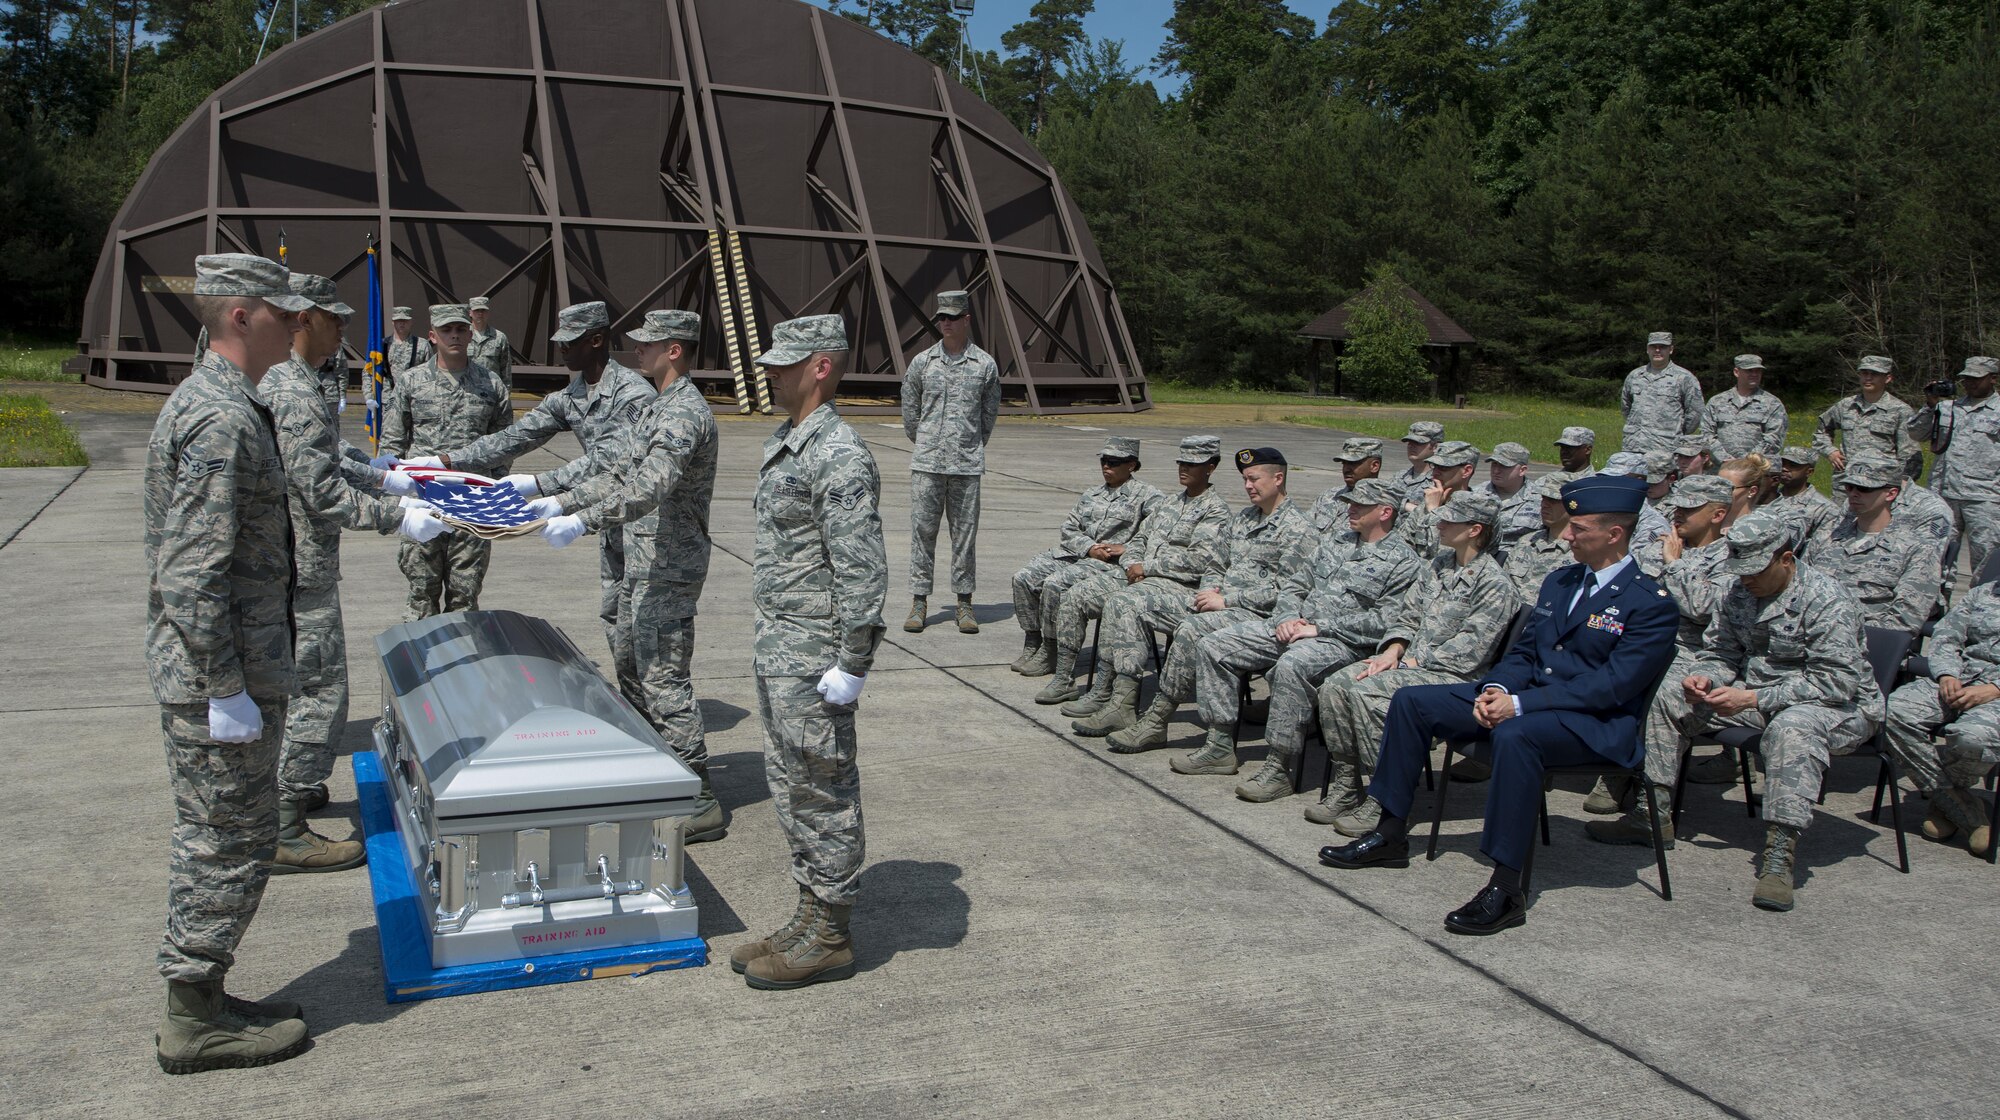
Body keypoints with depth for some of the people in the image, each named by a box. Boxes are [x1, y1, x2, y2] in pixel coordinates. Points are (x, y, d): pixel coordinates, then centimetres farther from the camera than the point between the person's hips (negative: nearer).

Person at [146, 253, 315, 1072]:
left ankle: (197, 1002, 30)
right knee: (233, 845, 1)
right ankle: (197, 1021, 14)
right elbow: (193, 576, -25)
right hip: (220, 675, -11)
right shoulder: (221, 420, -21)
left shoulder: (209, 403, 12)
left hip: (216, 670, 11)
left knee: (207, 840, 18)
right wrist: (228, 691, -22)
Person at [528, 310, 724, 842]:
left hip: (667, 570, -11)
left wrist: (583, 520, -40)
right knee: (632, 667, 19)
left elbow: (650, 485, -34)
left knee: (664, 680, -9)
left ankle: (700, 802, -3)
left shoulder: (686, 414, -20)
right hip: (639, 562, 11)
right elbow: (620, 473, 18)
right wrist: (561, 500, 10)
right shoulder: (656, 407, 14)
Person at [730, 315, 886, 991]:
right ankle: (811, 917, 29)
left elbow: (864, 571, -23)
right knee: (790, 788, 17)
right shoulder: (785, 442, 13)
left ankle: (829, 937, 13)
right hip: (777, 648, 10)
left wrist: (852, 666, -23)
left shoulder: (840, 457, -19)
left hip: (812, 659, -10)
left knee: (822, 793, 1)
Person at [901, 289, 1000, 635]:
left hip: (967, 464, -1)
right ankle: (919, 601, 8)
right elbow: (909, 409, 15)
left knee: (965, 531, 3)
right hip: (927, 463, 1)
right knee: (922, 528, 1)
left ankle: (964, 602, 11)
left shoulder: (985, 364, 3)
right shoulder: (922, 362, 5)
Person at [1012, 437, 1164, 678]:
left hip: (1112, 564, -7)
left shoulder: (1146, 495, 2)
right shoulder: (1091, 495, 22)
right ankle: (1032, 644, 1)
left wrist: (1128, 549, -16)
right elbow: (1067, 529, 14)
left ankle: (1050, 654, -16)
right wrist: (1089, 548, -7)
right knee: (1024, 578, -10)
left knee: (1055, 584, -28)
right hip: (1075, 554, 7)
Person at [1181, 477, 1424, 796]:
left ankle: (1278, 768, -30)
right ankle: (1220, 746, 0)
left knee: (1292, 664, -40)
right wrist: (1287, 617, -1)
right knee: (1214, 646, -4)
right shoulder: (1333, 543, 21)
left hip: (1341, 643, -8)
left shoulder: (1403, 562, -3)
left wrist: (1321, 628, -16)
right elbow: (1294, 584, 22)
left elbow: (1386, 621, -14)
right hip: (1291, 627, 8)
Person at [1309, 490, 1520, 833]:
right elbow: (1406, 616, 16)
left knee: (1365, 694, -30)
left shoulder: (1495, 584, -10)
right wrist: (1392, 651, -3)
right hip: (1409, 663, 8)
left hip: (1451, 676, -8)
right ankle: (1344, 793, -8)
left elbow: (1468, 650, -16)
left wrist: (1409, 662, -16)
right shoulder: (1438, 565, 15)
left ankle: (1383, 806, -21)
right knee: (1334, 688, -15)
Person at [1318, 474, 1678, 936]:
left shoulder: (1652, 603, -9)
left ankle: (1505, 889, -35)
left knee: (1514, 735, -40)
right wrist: (1496, 688, -5)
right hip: (1526, 698, 8)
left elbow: (1613, 685, -18)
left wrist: (1520, 704, -22)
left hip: (1596, 723, -8)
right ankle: (1391, 835, 4)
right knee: (1411, 701, -2)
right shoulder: (1560, 580, 17)